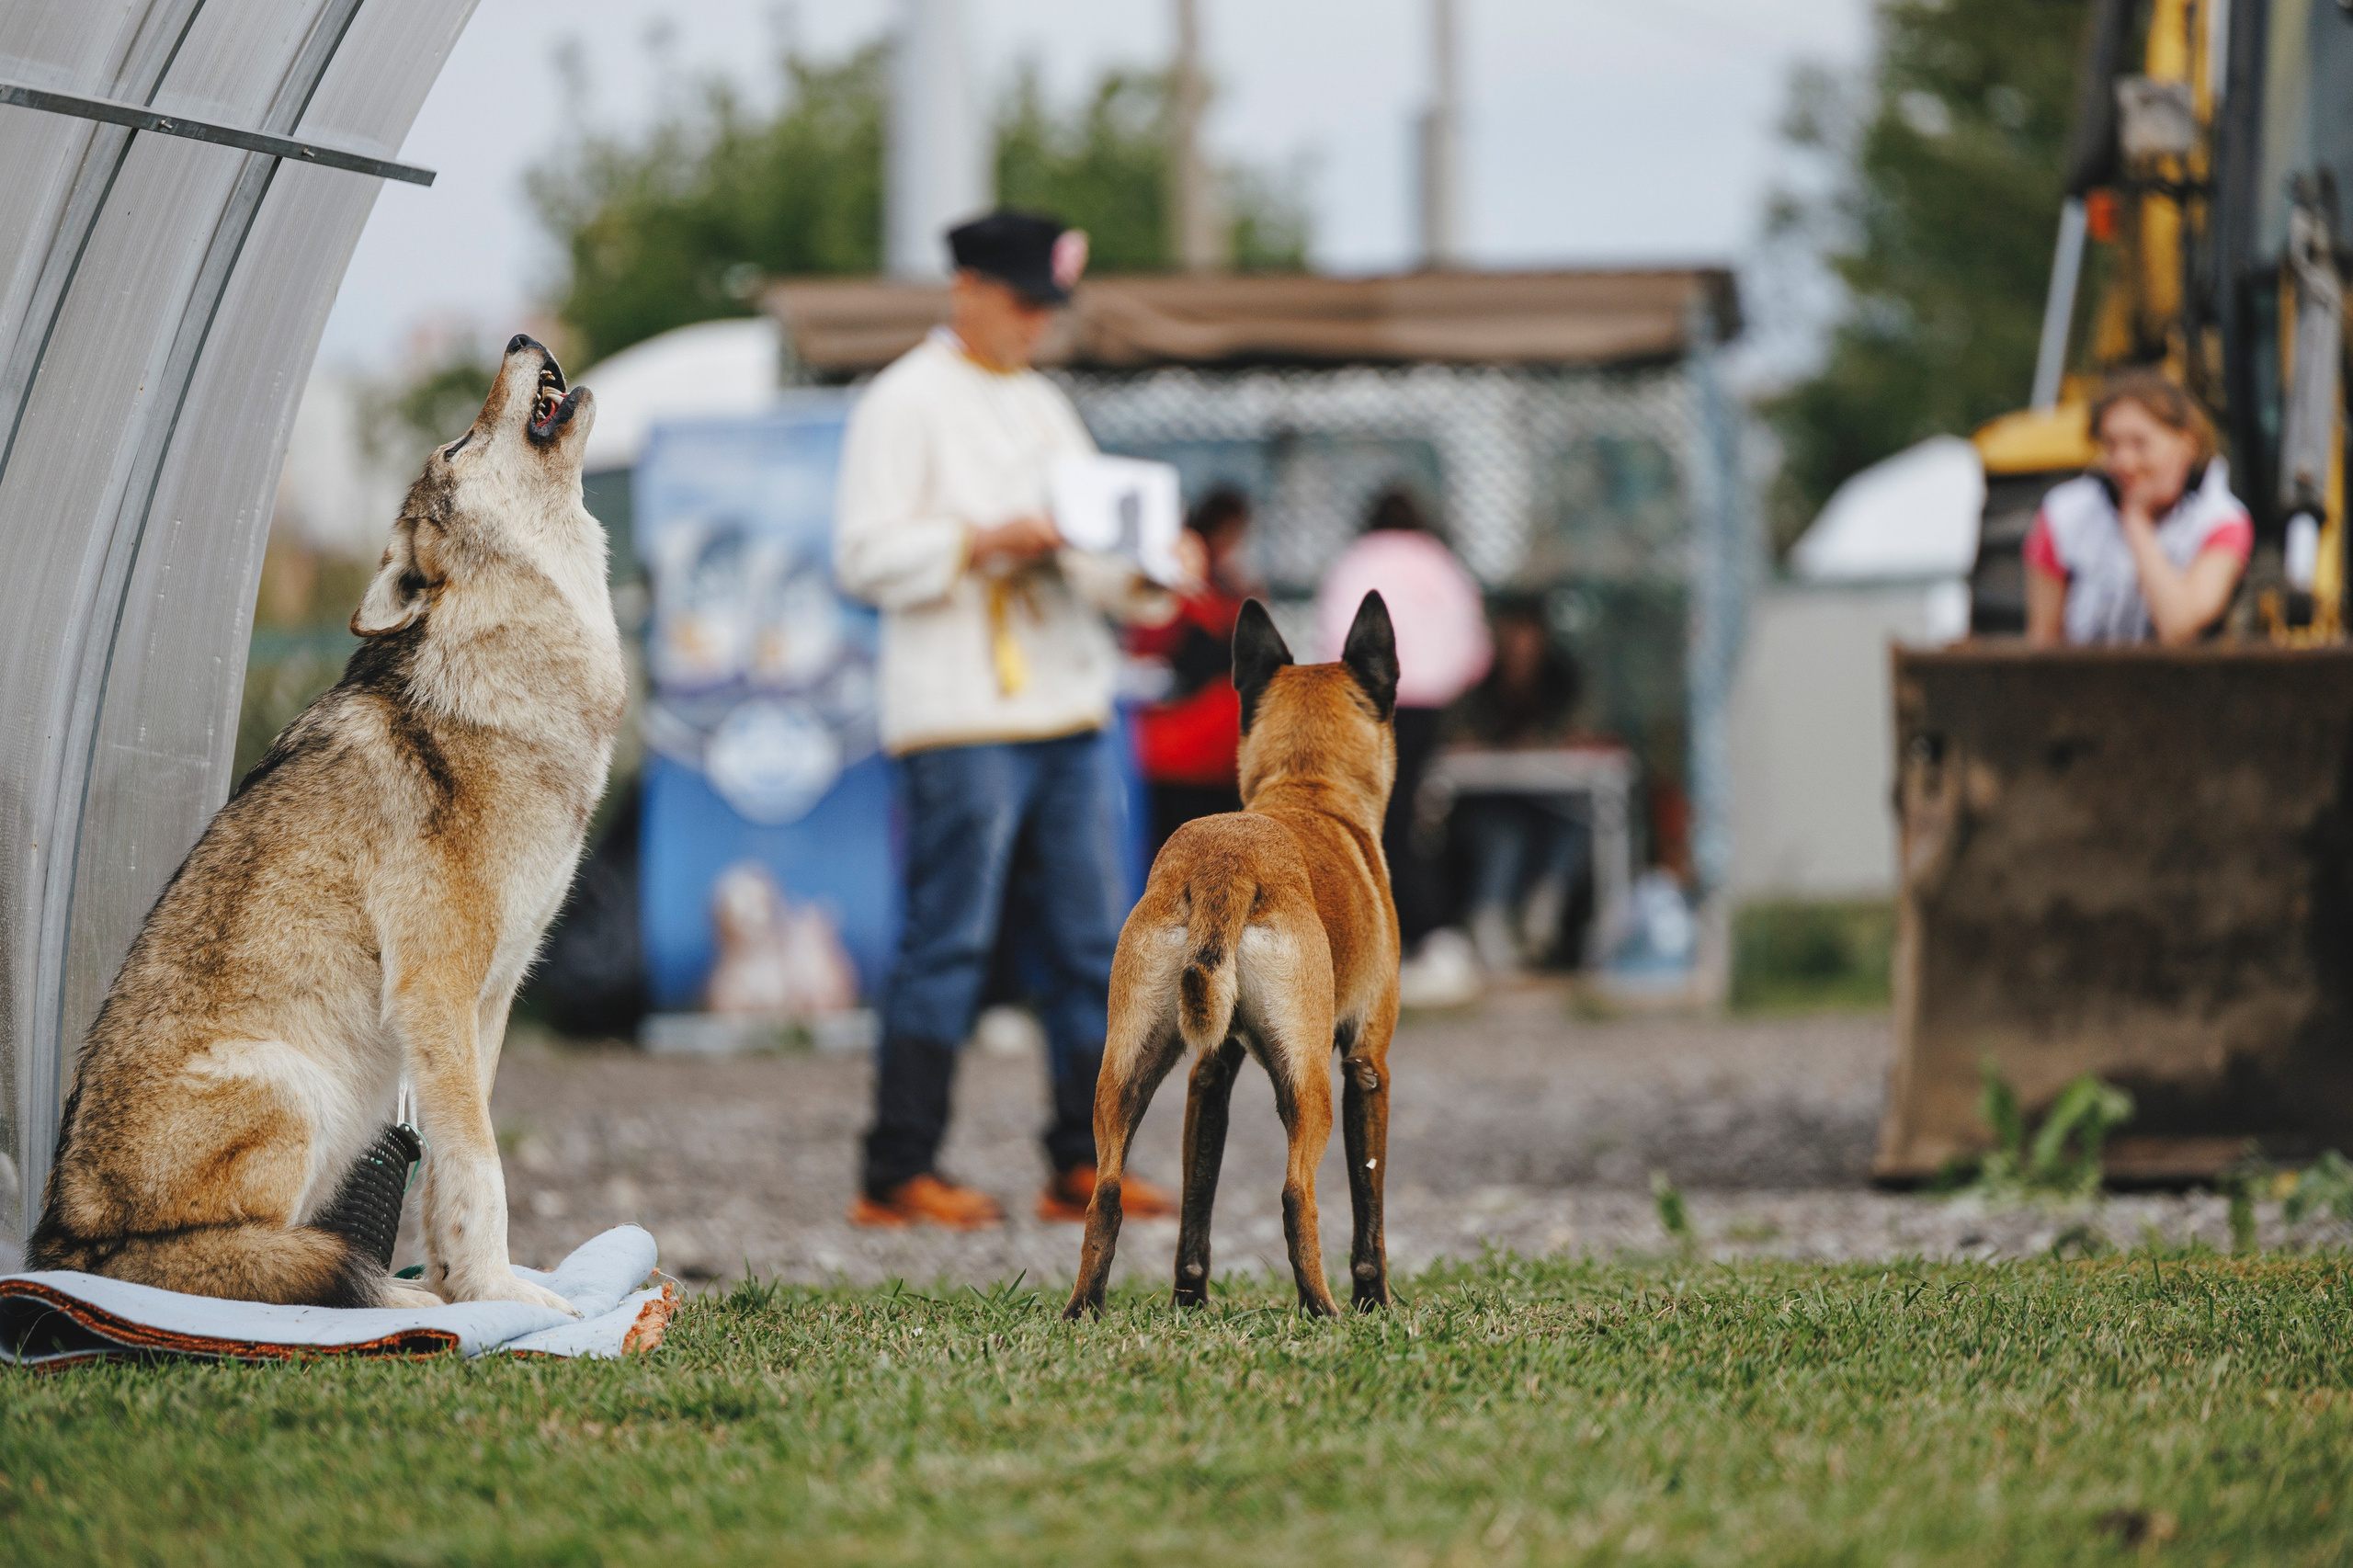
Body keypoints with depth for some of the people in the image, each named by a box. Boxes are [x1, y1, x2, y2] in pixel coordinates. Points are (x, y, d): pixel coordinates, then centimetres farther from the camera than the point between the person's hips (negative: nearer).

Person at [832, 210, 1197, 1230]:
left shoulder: (1044, 407, 21)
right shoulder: (905, 403, -2)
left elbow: (1093, 555, 19)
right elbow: (867, 555, -10)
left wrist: (1143, 573, -1)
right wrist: (981, 542, -20)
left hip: (1065, 715, 7)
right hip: (960, 720, -7)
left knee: (1093, 942, 5)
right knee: (950, 942, -8)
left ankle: (1083, 1165, 11)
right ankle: (896, 1175, -5)